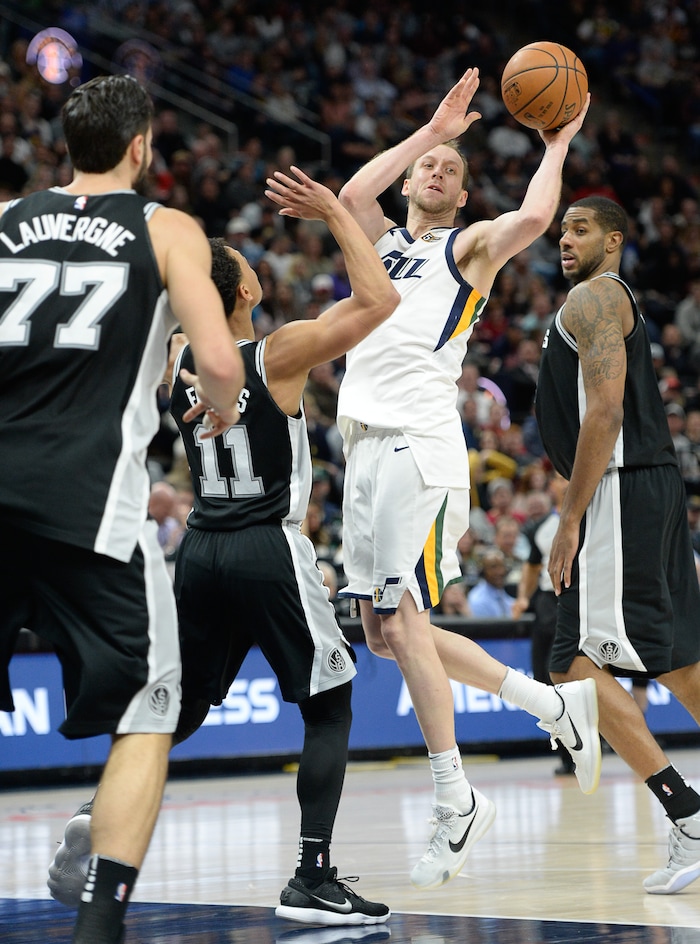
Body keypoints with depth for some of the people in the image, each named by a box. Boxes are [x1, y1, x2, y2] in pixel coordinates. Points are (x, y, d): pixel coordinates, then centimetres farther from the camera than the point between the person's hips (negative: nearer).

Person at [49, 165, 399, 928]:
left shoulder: (171, 358, 3)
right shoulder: (281, 355, -12)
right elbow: (378, 301, -13)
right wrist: (335, 214, -8)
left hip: (201, 551, 5)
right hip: (270, 552, -5)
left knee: (174, 713, 16)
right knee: (330, 709, 6)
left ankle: (102, 817, -8)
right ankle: (312, 878, -4)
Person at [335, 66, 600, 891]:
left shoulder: (470, 246, 8)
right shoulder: (379, 241, 23)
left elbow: (533, 217, -15)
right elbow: (352, 194, 0)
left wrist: (557, 144, 0)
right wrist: (431, 129, 2)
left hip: (419, 446, -7)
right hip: (367, 448, 7)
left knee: (400, 621, -13)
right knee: (385, 633, 7)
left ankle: (456, 803, -5)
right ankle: (555, 705, 19)